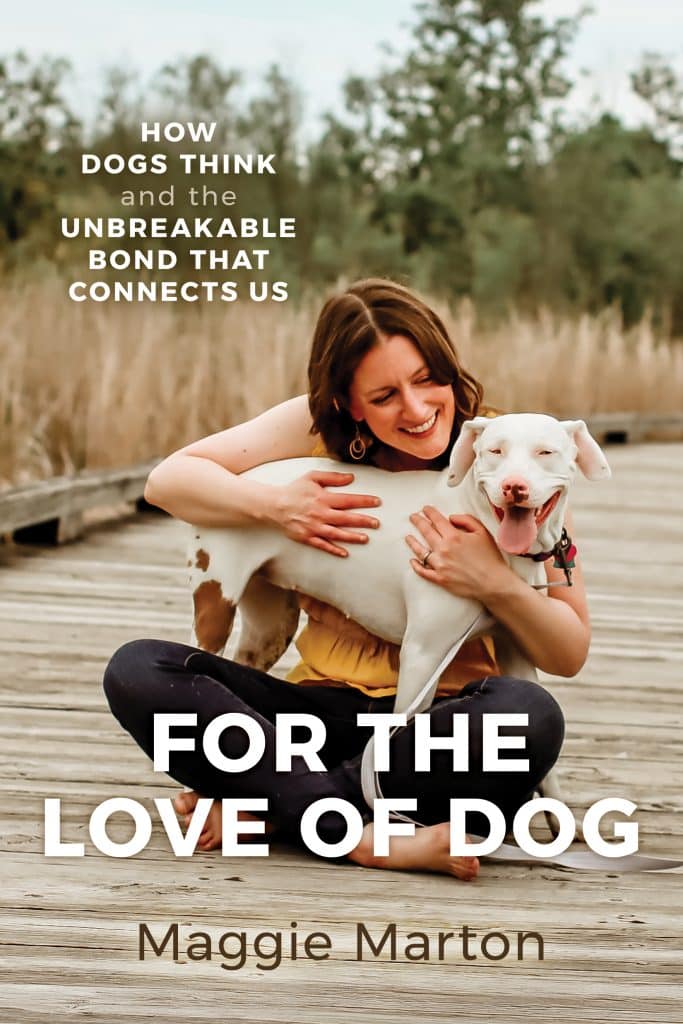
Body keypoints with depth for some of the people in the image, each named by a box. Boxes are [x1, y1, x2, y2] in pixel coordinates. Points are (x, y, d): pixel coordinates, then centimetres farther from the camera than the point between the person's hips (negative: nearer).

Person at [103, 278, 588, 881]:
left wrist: (495, 583, -23)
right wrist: (275, 504, -14)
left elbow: (570, 654, -4)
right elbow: (168, 480, 2)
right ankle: (371, 837, -29)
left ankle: (262, 804, -25)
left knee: (531, 715, -37)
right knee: (136, 672, -19)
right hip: (321, 705, 2)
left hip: (439, 716, -2)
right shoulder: (320, 429, 1)